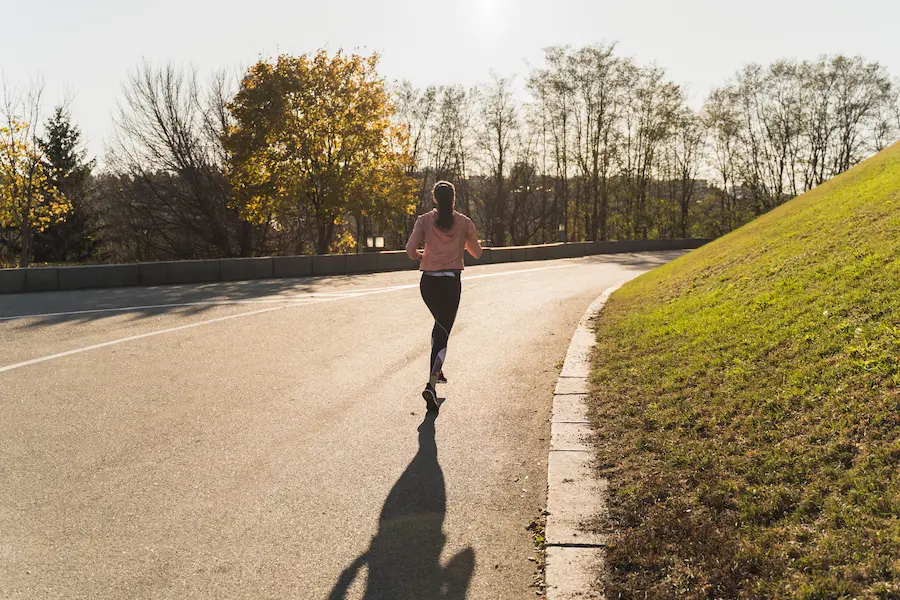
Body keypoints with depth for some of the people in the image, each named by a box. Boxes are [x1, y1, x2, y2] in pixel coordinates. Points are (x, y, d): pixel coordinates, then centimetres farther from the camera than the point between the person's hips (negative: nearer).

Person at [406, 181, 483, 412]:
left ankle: (437, 370, 33)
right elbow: (477, 253, 10)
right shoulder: (465, 223, 0)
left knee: (440, 323, 28)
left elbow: (410, 250, -9)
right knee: (443, 332, -3)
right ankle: (431, 383, -20)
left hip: (428, 281, 2)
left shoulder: (424, 220, -1)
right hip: (451, 282, -2)